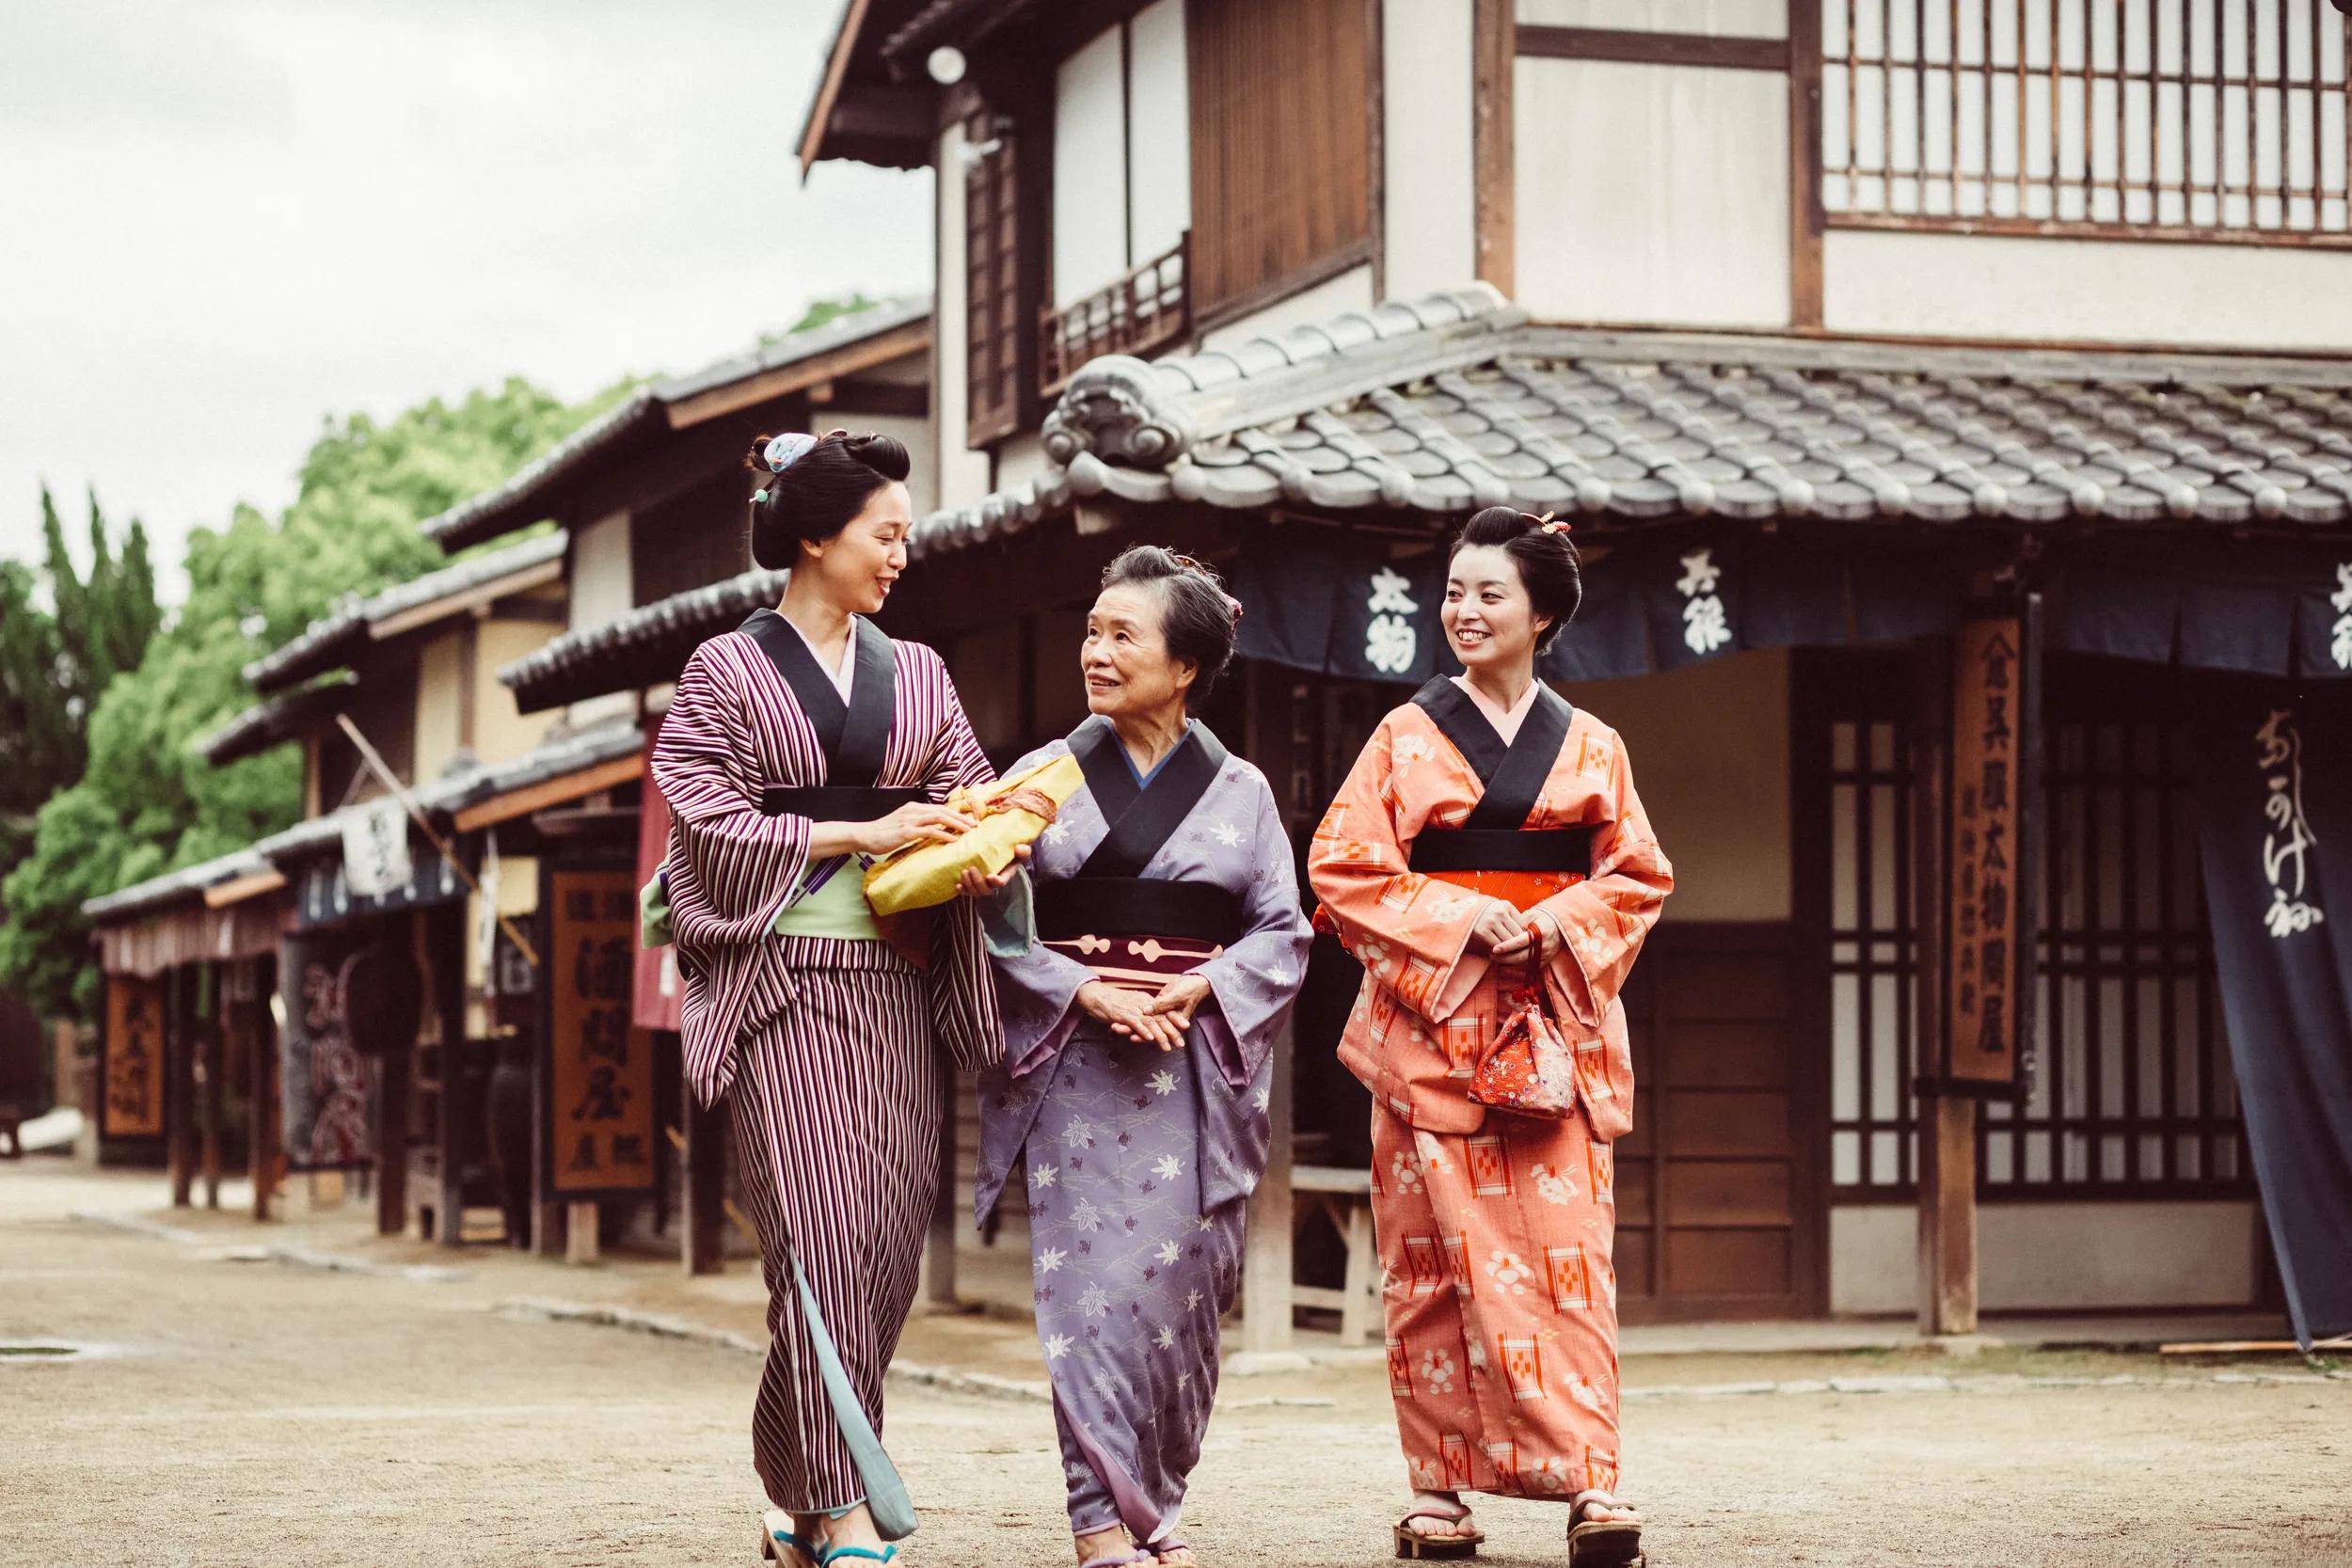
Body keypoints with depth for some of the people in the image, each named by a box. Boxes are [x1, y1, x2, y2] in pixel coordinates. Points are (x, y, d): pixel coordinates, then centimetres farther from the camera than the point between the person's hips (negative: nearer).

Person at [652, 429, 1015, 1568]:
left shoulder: (915, 673, 16)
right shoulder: (727, 671, 3)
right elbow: (710, 821, -6)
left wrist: (982, 854, -9)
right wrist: (864, 833, -12)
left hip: (895, 982, 5)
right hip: (782, 976, -5)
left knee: (891, 1234, 0)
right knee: (821, 1230, -12)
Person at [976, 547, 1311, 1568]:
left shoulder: (1239, 792, 8)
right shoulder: (1045, 777, 6)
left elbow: (1283, 933, 5)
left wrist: (1199, 989, -11)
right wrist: (1090, 993, -12)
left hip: (1198, 1064, 1)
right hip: (1073, 1059, -1)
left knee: (1180, 1282, 0)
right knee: (1091, 1281, -9)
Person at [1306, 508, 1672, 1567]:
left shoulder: (1591, 746, 11)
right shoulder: (1407, 737, 7)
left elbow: (1637, 878, 10)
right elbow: (1344, 870, 1)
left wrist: (1551, 927, -9)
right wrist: (1464, 920, -12)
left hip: (1556, 1022, 1)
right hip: (1430, 1023, -1)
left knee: (1565, 1247, -8)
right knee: (1436, 1258, -2)